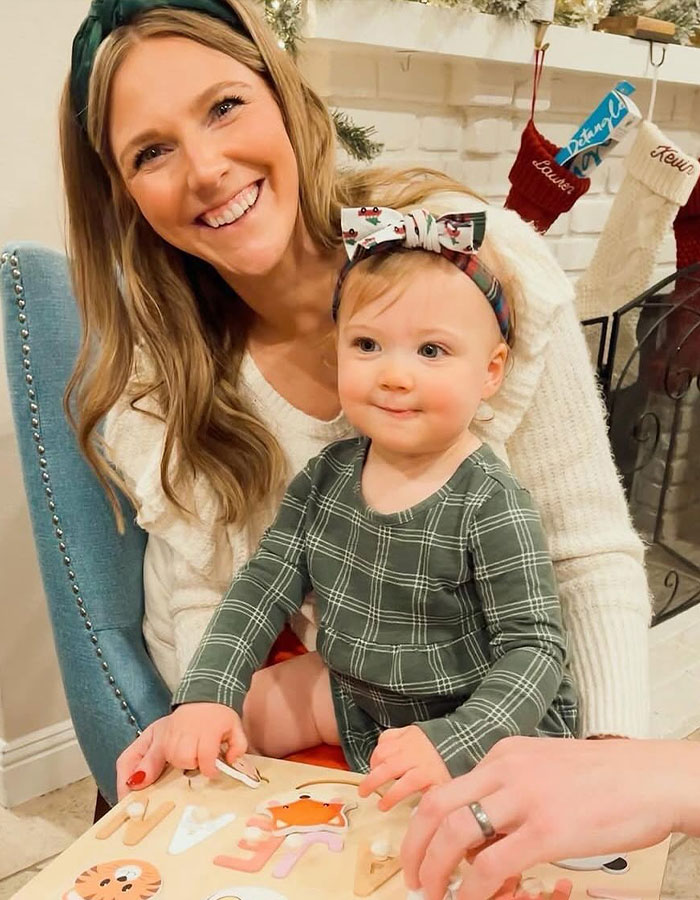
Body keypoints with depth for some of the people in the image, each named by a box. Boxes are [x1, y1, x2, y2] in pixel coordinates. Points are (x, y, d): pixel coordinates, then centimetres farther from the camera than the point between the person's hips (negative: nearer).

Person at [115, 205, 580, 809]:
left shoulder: (491, 507, -24)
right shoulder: (327, 476, -7)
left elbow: (535, 650, -23)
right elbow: (264, 585, -4)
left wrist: (451, 743, -38)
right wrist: (207, 694, -16)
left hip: (486, 722, -5)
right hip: (360, 702, 6)